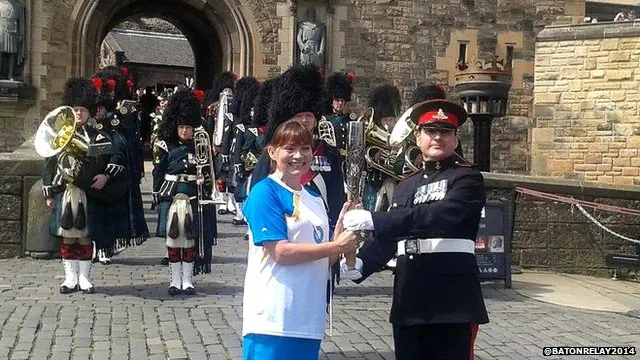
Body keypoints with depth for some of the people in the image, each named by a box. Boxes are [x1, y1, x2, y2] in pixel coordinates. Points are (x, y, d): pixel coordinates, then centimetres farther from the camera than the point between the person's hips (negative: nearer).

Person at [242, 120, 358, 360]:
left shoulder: (315, 200, 15)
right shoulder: (265, 192, -8)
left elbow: (323, 261, 14)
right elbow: (280, 253, -17)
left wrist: (343, 227, -1)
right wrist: (336, 247, -14)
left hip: (309, 320, 7)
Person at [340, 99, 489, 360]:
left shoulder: (468, 178, -3)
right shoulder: (405, 186, 16)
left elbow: (438, 216, -20)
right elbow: (387, 234, 15)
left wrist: (373, 220, -26)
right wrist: (359, 263, -6)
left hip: (453, 301, -5)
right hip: (409, 301, 6)